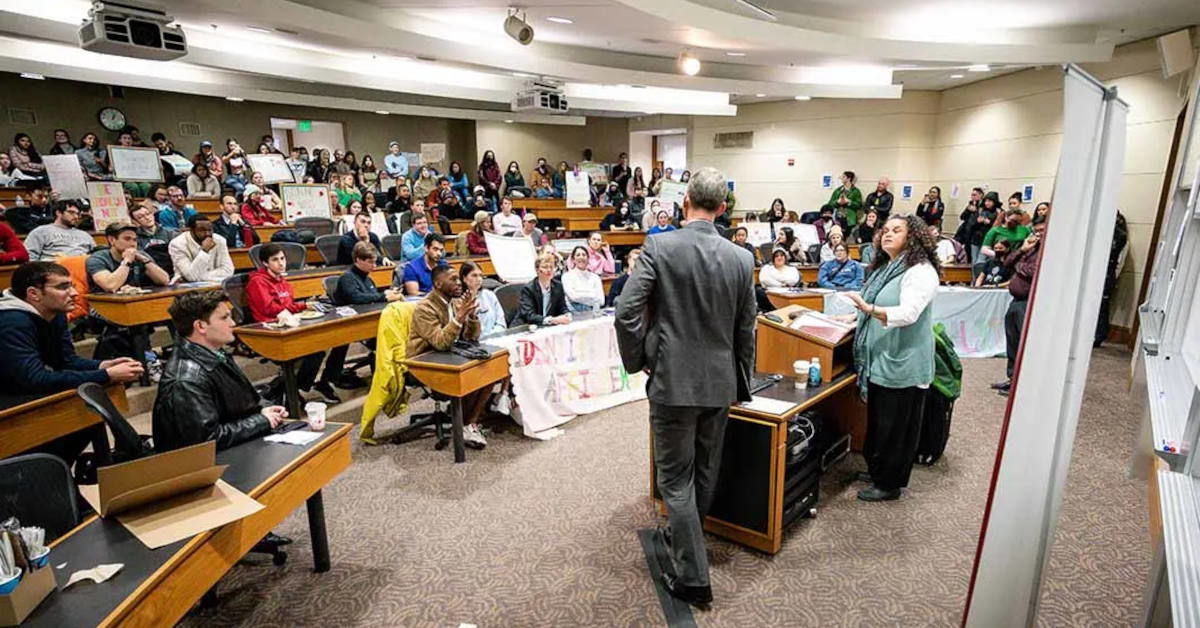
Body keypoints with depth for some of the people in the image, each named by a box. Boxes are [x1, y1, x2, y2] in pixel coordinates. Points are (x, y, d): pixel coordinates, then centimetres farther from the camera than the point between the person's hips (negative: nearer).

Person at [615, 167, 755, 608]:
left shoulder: (658, 248, -12)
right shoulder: (741, 258, -1)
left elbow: (626, 311, -16)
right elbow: (746, 330, 4)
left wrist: (638, 358, 0)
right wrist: (742, 384, 16)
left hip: (673, 380, -4)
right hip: (720, 383, 5)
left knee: (676, 479, 7)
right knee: (705, 472, 22)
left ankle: (692, 576, 13)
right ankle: (685, 536, 44)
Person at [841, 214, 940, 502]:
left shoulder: (920, 272, -14)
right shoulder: (883, 268, 13)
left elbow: (908, 313, -29)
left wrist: (868, 308, -41)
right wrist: (855, 316, 14)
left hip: (902, 365, -8)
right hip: (878, 360, 9)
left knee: (895, 427, 4)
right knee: (876, 422, 19)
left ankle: (889, 484, 17)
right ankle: (875, 469, 34)